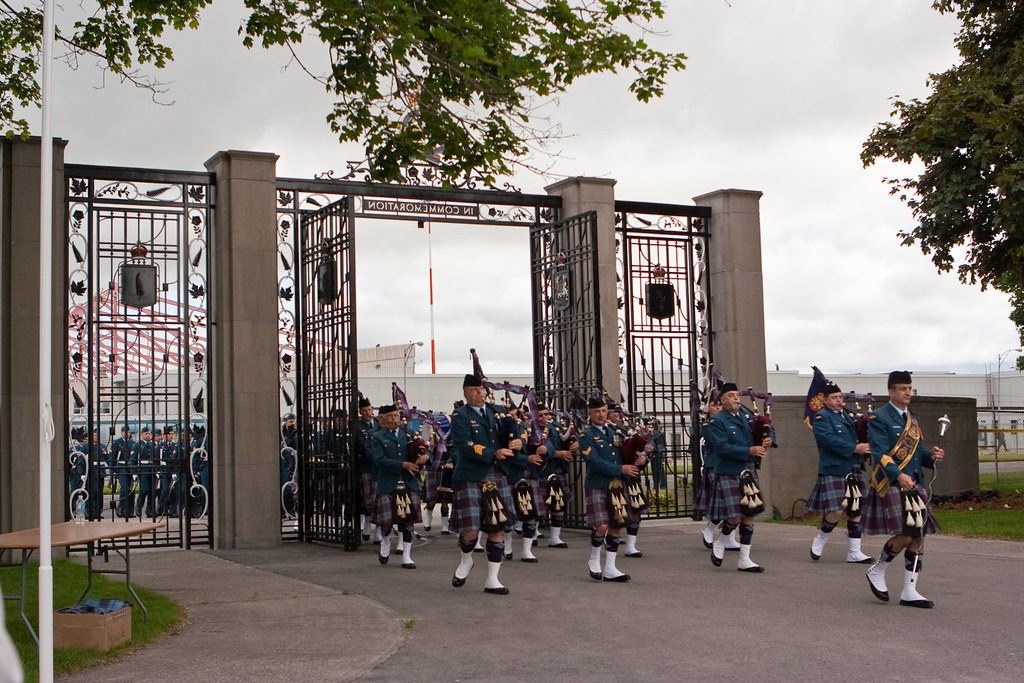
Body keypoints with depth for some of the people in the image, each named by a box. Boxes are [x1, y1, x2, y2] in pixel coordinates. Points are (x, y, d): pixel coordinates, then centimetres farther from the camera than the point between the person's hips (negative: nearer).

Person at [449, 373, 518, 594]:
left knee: (498, 529, 4)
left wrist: (518, 442, -5)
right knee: (470, 530, -10)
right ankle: (465, 561, 23)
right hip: (470, 478, -5)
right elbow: (465, 447, -17)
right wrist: (494, 454, -22)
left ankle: (492, 580, 14)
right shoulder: (460, 416, -4)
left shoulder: (495, 412, 14)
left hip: (497, 478, 5)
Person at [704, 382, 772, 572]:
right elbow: (723, 447, -19)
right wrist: (750, 451, -23)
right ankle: (719, 543, 20)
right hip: (728, 474, -6)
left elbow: (763, 432, 19)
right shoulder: (716, 421, -8)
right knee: (735, 517, -10)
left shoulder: (747, 415, 10)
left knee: (749, 515, 6)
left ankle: (744, 560, 13)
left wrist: (767, 441, -5)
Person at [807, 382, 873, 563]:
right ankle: (819, 540, 15)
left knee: (856, 511, 5)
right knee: (836, 511, -11)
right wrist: (855, 448, -25)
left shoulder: (848, 415, 16)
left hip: (853, 472, 7)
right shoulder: (821, 418, -7)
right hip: (833, 471, -7)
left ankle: (854, 552, 12)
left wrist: (867, 447, -2)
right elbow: (830, 440, -20)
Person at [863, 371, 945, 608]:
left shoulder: (913, 418, 18)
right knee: (904, 535, -13)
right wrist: (898, 475, -31)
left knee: (917, 537, 3)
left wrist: (931, 456, -1)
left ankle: (909, 592, 10)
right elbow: (880, 453, -16)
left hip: (914, 484, 8)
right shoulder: (879, 418, -7)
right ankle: (876, 571, 12)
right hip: (891, 484, -8)